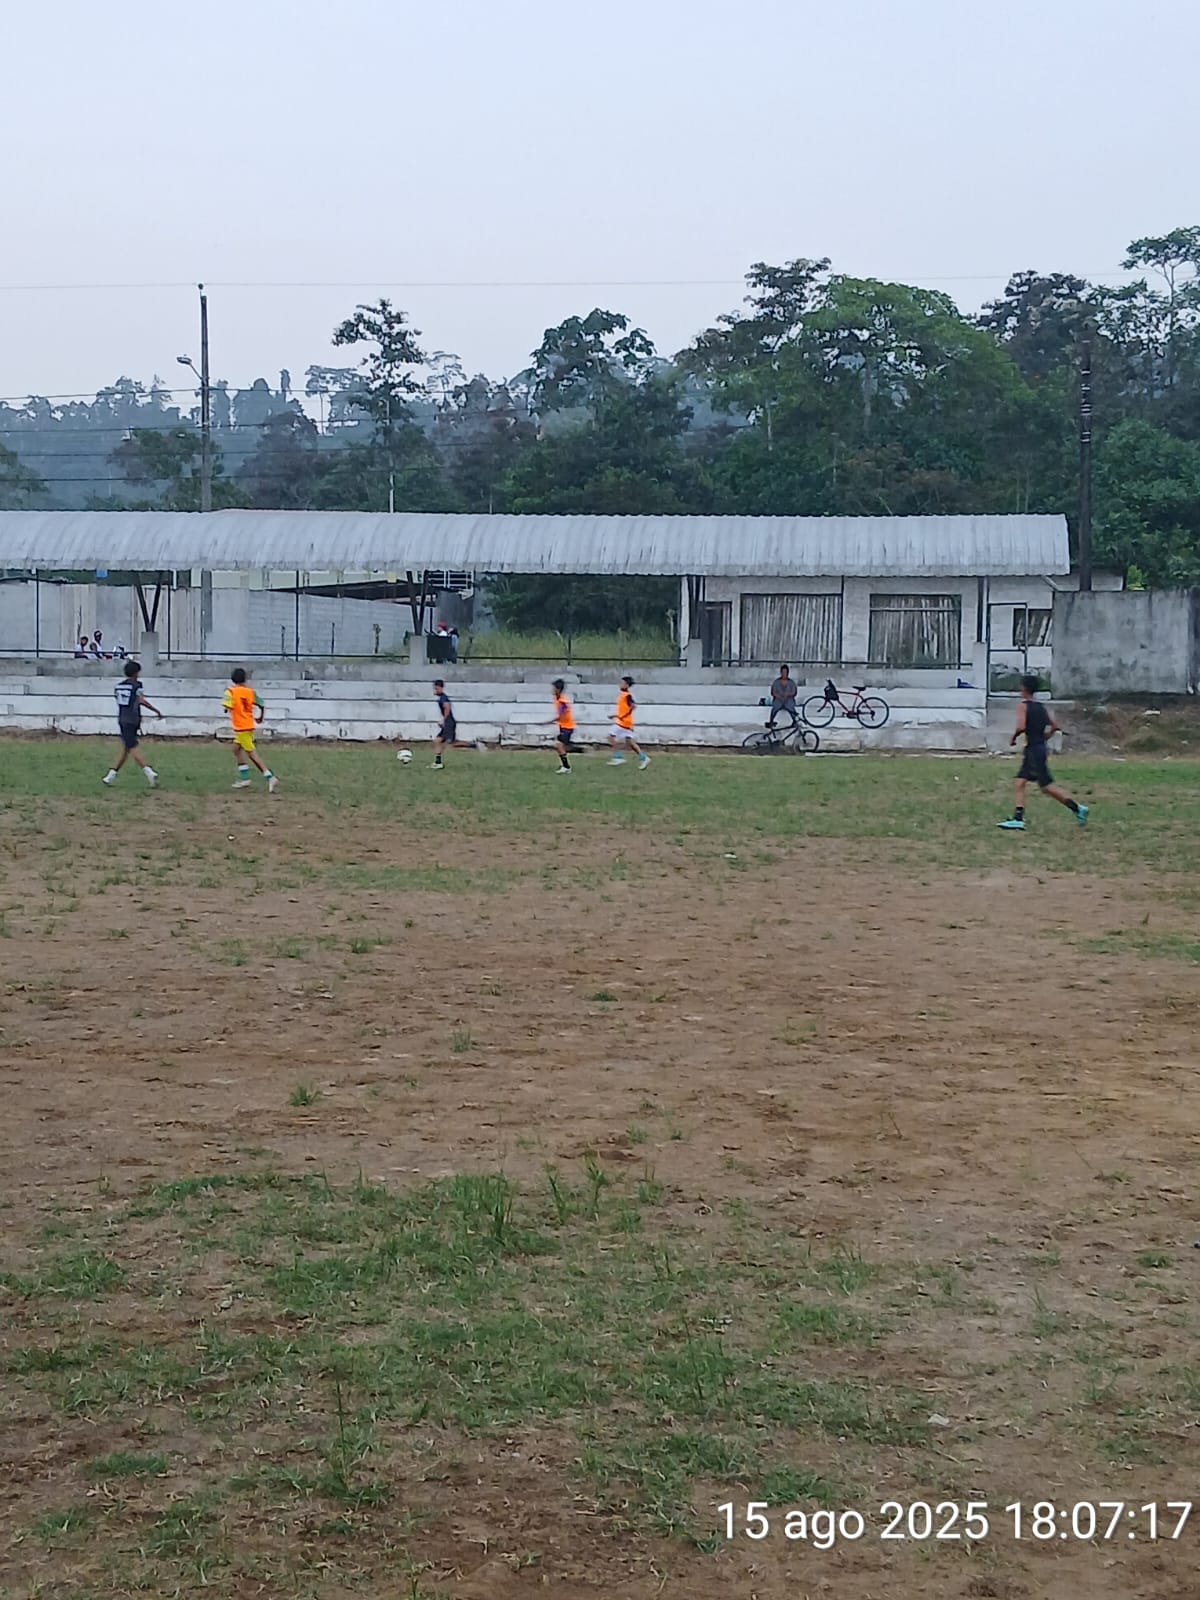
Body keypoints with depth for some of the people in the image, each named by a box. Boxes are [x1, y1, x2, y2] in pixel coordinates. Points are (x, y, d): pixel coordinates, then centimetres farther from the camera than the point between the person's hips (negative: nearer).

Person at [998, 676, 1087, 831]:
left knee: (1047, 786, -6)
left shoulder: (1023, 706, -10)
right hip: (1040, 747, 9)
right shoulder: (1041, 707, 13)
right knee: (1019, 783, 8)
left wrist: (1013, 737, -5)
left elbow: (1021, 726, -23)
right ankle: (1018, 818, 1)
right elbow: (1054, 726, 11)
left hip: (1033, 749, -9)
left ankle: (1077, 808, -5)